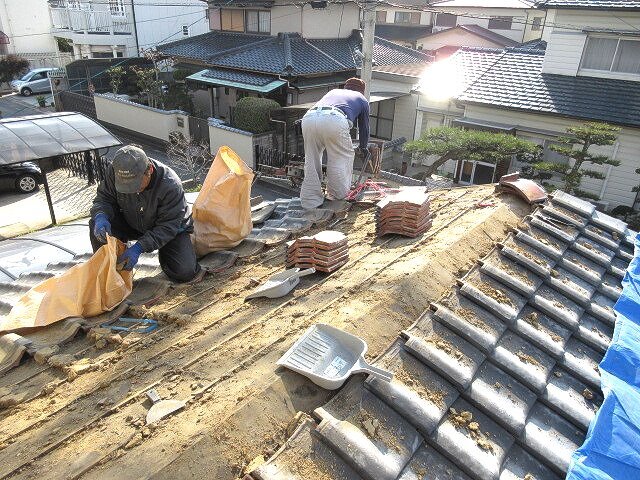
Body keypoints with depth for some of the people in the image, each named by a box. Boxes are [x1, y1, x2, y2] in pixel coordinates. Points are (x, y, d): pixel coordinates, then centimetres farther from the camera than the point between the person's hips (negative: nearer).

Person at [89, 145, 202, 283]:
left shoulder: (170, 185, -36)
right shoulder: (114, 171, -23)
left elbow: (167, 227, -31)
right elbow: (103, 198, -10)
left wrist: (138, 248, -42)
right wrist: (101, 217, -36)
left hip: (172, 228, -3)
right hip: (131, 224, 3)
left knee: (185, 273, -20)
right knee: (97, 225, -25)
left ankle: (164, 252, 15)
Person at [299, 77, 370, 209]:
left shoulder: (333, 91, 43)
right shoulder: (362, 100, 33)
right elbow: (364, 128, 41)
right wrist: (363, 148, 60)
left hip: (309, 118, 4)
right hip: (334, 120, -4)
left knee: (311, 161, 16)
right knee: (343, 157, 17)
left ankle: (311, 201, 19)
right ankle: (339, 197, 25)